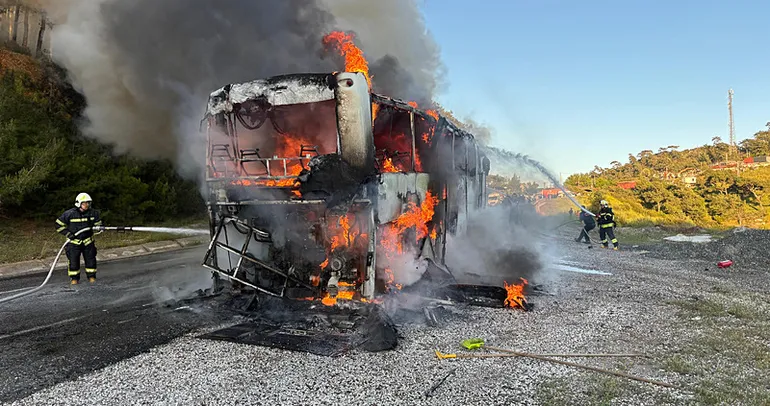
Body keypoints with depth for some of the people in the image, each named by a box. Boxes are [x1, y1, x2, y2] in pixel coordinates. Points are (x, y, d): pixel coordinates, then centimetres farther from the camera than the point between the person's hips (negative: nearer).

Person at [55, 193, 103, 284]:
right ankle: (74, 278, 13)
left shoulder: (93, 213, -1)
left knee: (90, 259, 2)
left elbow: (98, 224, 13)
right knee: (73, 260, -2)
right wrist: (68, 234, -10)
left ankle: (91, 276, 16)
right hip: (74, 241, -2)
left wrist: (98, 227, -10)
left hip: (88, 240, 2)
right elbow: (59, 224, -2)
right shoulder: (69, 214, -11)